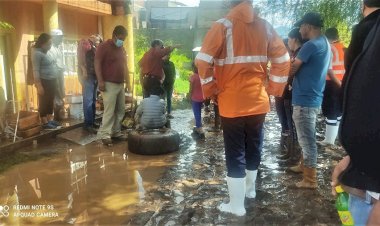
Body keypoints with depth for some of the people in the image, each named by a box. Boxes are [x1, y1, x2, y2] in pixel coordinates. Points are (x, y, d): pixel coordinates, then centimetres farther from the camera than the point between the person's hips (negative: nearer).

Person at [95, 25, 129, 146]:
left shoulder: (122, 49, 16)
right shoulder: (104, 46, -7)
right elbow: (97, 64, -12)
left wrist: (127, 82, 17)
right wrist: (100, 81, -18)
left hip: (120, 84, 8)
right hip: (109, 84, -8)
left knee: (120, 110, 8)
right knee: (109, 110, -11)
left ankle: (116, 132, 17)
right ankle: (104, 134, -5)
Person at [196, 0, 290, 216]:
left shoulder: (224, 25, -7)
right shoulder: (265, 26, 4)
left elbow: (203, 60, -14)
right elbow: (283, 59, 5)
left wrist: (211, 90, -3)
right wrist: (273, 89, 11)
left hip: (232, 103, -4)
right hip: (258, 101, 4)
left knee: (235, 153, 4)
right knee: (254, 147, 19)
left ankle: (237, 204, 12)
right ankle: (250, 188, 39)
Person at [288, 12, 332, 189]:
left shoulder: (311, 45, -18)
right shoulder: (325, 44, 14)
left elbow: (291, 70, -12)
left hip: (305, 99, -10)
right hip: (314, 97, 10)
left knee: (307, 140, -2)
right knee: (307, 138, 21)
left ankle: (310, 179, 8)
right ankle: (305, 165, 36)